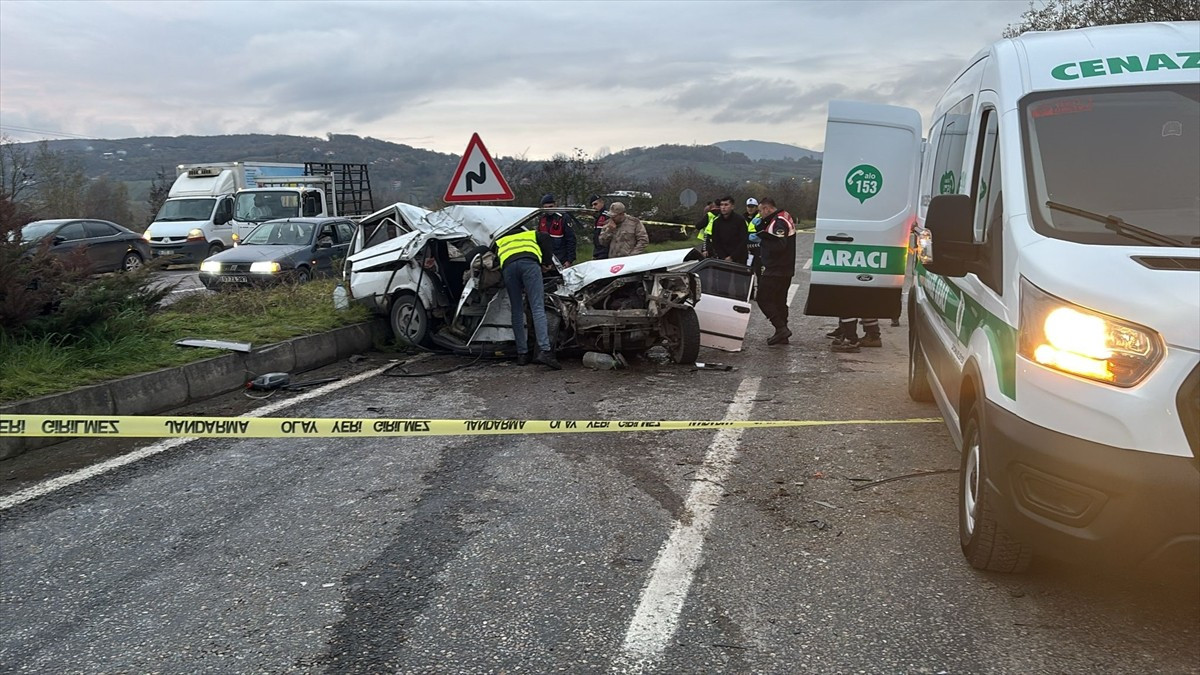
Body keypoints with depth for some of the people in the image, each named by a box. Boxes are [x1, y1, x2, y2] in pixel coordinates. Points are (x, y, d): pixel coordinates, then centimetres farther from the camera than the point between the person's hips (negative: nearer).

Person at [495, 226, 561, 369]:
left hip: (507, 265, 2)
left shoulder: (500, 242, 42)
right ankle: (544, 351, -24)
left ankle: (522, 354, 8)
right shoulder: (532, 234, 38)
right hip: (529, 262, -2)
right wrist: (545, 263, 24)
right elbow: (546, 240, 16)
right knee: (538, 308, -9)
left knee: (517, 312, 9)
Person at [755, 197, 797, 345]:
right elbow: (769, 237, 15)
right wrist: (761, 226, 0)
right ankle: (782, 334, 19)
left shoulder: (779, 222, -18)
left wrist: (760, 239, -21)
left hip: (776, 271, -10)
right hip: (785, 270, 10)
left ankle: (781, 328, -11)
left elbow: (779, 245, -28)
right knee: (779, 301, 14)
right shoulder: (784, 217, 15)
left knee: (763, 299, -7)